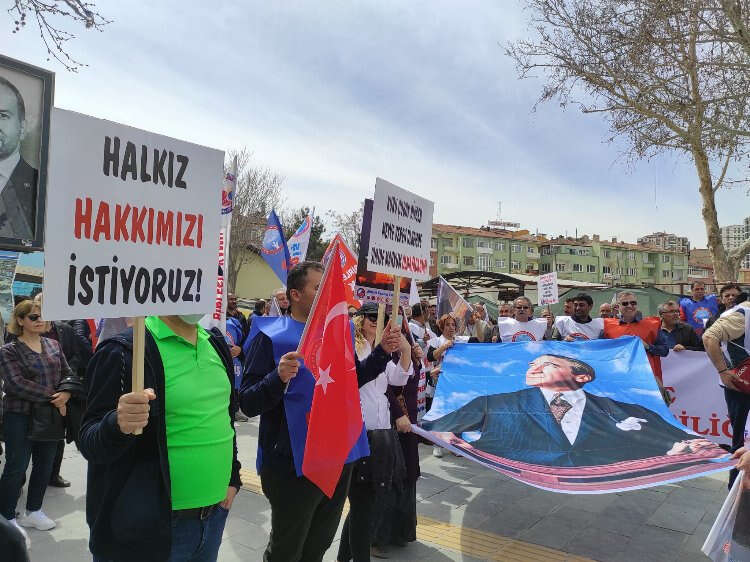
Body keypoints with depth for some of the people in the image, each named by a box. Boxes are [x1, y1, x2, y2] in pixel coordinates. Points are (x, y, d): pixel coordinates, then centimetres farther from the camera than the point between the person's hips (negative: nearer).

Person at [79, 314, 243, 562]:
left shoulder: (216, 344, 5)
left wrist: (232, 477, 12)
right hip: (149, 526, -6)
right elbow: (90, 443, -14)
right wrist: (118, 426, -34)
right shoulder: (123, 351, -16)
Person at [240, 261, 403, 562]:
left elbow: (354, 378, 17)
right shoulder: (271, 335, -14)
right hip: (293, 463, -6)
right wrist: (278, 378, -36)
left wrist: (383, 351, 4)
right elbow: (248, 403, -19)